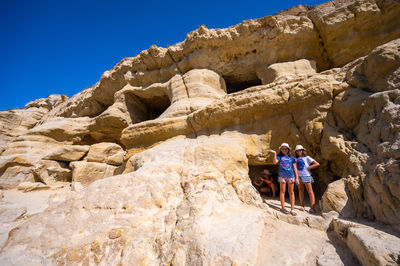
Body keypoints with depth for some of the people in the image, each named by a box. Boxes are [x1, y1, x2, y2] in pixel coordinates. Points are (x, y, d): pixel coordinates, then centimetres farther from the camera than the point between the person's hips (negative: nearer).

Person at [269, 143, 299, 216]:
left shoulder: (291, 158, 12)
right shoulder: (279, 156, 6)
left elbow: (294, 168, 12)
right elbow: (275, 162, -12)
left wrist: (297, 178, 7)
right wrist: (275, 154, -18)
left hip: (291, 176, 3)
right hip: (282, 176, -2)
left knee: (291, 192, 6)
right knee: (282, 191, 3)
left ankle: (292, 209, 13)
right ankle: (283, 208, 12)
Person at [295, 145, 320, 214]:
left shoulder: (307, 157, 1)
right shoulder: (296, 159, 11)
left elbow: (317, 164, -5)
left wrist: (309, 167, -8)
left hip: (306, 175, -4)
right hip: (298, 176, 4)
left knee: (310, 191, -3)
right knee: (301, 190, 9)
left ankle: (312, 208, -2)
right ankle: (302, 206, 17)